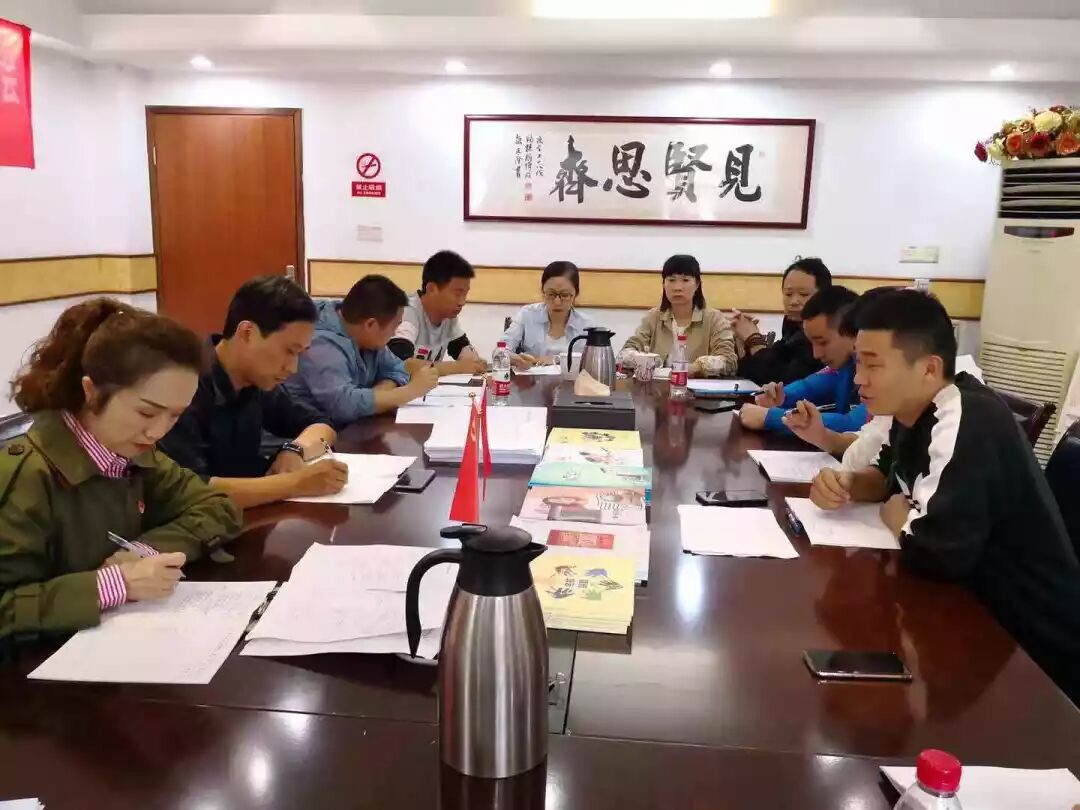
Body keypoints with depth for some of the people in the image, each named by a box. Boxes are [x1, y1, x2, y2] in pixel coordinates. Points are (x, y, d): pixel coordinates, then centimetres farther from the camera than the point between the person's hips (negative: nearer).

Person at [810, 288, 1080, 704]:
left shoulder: (966, 426, -29)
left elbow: (934, 549, -38)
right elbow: (890, 475, 14)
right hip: (976, 605, 8)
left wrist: (897, 517, -15)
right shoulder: (913, 409, 0)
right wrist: (845, 484, -9)